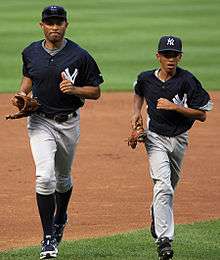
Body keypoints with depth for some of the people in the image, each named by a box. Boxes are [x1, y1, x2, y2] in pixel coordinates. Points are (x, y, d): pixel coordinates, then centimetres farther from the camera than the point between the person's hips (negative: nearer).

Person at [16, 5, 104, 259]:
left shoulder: (80, 56, -10)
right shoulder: (31, 52, -1)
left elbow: (95, 91, -4)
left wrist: (74, 89, -23)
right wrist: (22, 95, 0)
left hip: (69, 123, 0)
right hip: (40, 121, 0)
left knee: (63, 178, 18)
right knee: (45, 176, -17)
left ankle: (60, 218, 48)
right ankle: (48, 238, -13)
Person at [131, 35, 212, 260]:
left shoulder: (187, 81, -14)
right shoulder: (146, 79, -5)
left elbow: (202, 115, -14)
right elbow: (139, 92, 21)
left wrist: (174, 107, -23)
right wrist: (136, 112, 4)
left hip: (179, 139, 1)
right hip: (156, 138, -1)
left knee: (169, 186, 19)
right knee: (163, 185, -19)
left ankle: (157, 219, 49)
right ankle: (164, 239, -25)